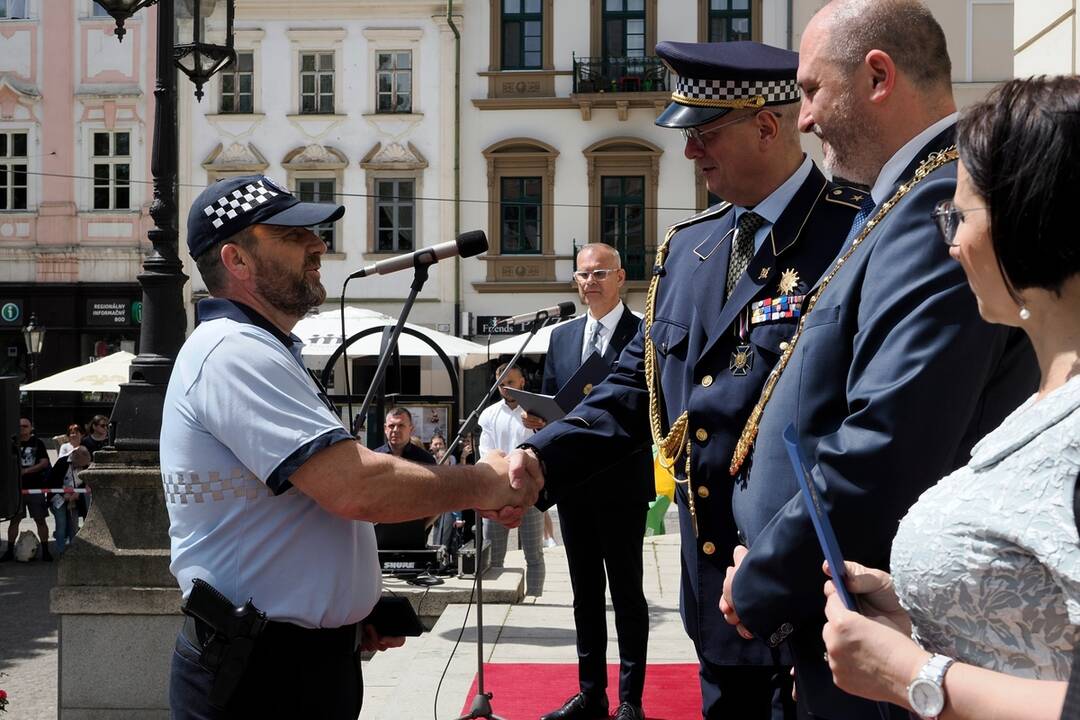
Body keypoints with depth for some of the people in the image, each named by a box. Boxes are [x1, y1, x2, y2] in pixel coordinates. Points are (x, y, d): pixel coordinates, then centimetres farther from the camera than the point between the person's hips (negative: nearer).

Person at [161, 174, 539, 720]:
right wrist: (481, 484, -13)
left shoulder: (258, 351, 16)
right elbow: (356, 486, -28)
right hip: (265, 675, -10)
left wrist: (350, 611, 10)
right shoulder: (235, 351, -19)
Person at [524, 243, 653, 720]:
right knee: (585, 592, 13)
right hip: (573, 482, 6)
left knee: (627, 592, 3)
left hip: (622, 484, -5)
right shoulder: (561, 337, 13)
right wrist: (537, 418, -5)